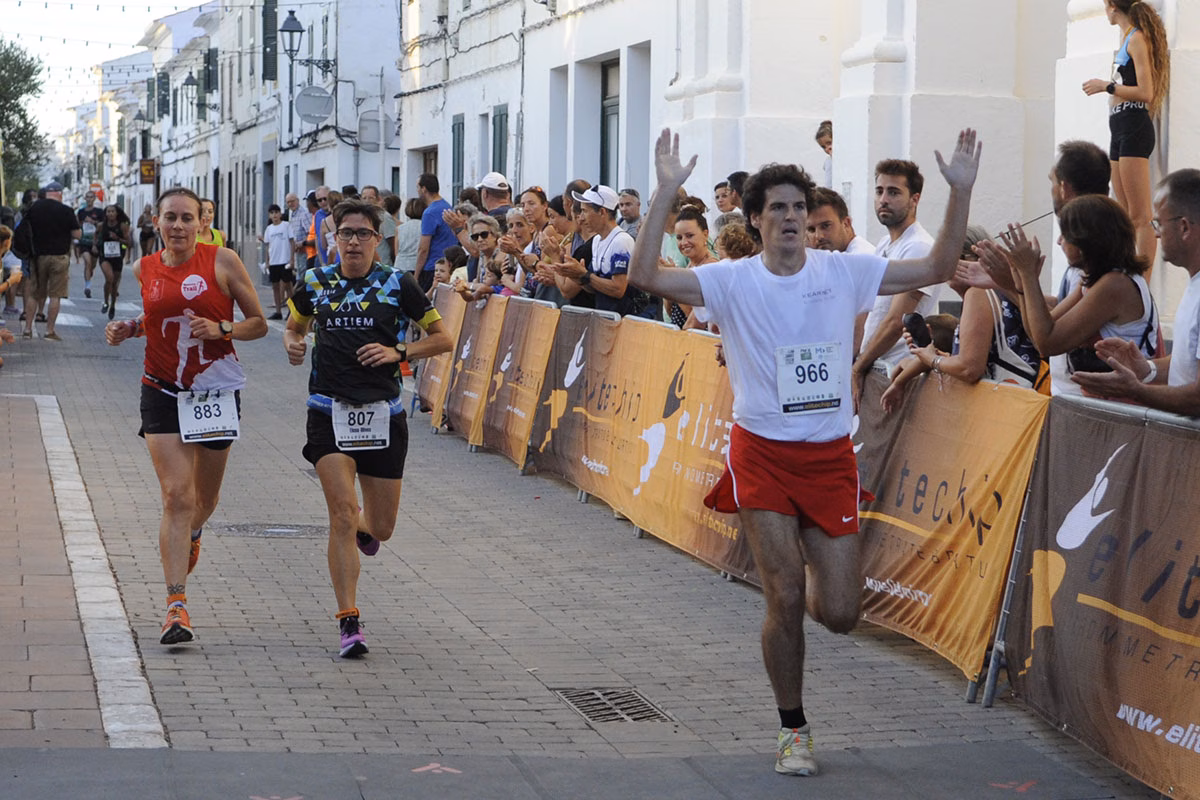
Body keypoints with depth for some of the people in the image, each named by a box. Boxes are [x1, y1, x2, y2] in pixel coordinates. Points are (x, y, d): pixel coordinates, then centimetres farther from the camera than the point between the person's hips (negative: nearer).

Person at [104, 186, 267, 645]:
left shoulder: (223, 262, -7)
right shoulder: (143, 269, 2)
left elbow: (259, 324, -2)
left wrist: (221, 329, -20)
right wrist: (125, 330, 0)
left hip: (217, 390, 0)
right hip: (163, 391, 0)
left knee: (205, 496, 16)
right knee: (176, 495, -12)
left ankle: (191, 535, 54)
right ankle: (177, 606, -13)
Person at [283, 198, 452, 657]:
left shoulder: (398, 284, -1)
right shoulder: (315, 283, 4)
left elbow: (442, 339, 4)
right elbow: (294, 327, 22)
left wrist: (398, 352, -11)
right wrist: (293, 345, -1)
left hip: (383, 413, 0)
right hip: (329, 412, 0)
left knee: (381, 528, 7)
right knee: (342, 515, -14)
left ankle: (362, 528, 47)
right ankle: (348, 621, -9)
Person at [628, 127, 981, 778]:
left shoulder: (843, 272, 1)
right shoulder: (734, 282, -5)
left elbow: (937, 268, 1)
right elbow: (644, 277, -16)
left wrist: (960, 191, -10)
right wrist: (666, 193, -25)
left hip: (830, 456, 2)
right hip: (762, 455, -2)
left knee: (840, 613, 0)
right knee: (785, 600, -6)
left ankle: (805, 568, 38)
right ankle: (793, 730, 14)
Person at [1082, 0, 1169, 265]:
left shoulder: (1137, 39, -10)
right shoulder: (1127, 38, 17)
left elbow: (1146, 93, -17)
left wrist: (1107, 86, -10)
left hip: (1134, 127, -10)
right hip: (1120, 129, 10)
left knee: (1140, 216, -12)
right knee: (1127, 217, 11)